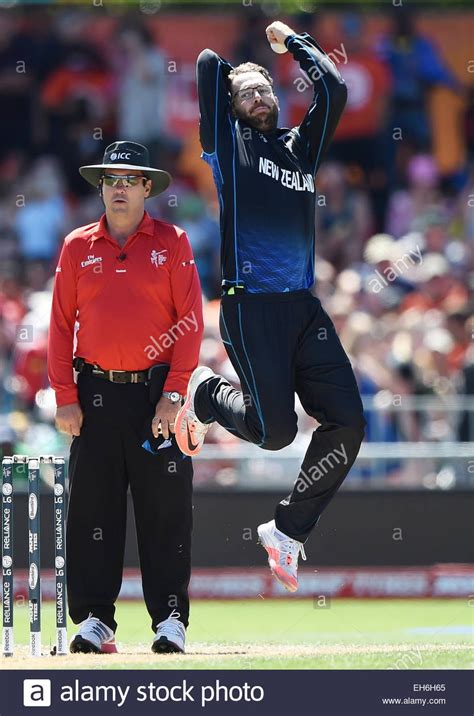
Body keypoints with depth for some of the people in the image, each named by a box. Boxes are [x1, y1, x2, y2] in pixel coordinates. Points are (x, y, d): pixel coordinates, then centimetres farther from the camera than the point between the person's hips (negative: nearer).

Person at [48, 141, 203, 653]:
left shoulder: (171, 243, 4)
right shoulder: (77, 247, 9)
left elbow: (190, 320, -1)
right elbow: (61, 323, 8)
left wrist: (172, 394, -9)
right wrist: (65, 397, -1)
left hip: (157, 391, -2)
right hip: (96, 393, 2)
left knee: (166, 510, -3)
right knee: (92, 508, 0)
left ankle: (170, 619, 3)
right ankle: (94, 620, 4)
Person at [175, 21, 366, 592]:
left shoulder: (301, 147, 20)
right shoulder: (228, 142, 7)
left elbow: (333, 90, 12)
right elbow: (209, 62, 3)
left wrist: (290, 40, 22)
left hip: (304, 307, 5)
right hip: (250, 305, -5)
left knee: (347, 422, -6)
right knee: (275, 430, -13)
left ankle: (288, 528, 9)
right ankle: (204, 394, 18)